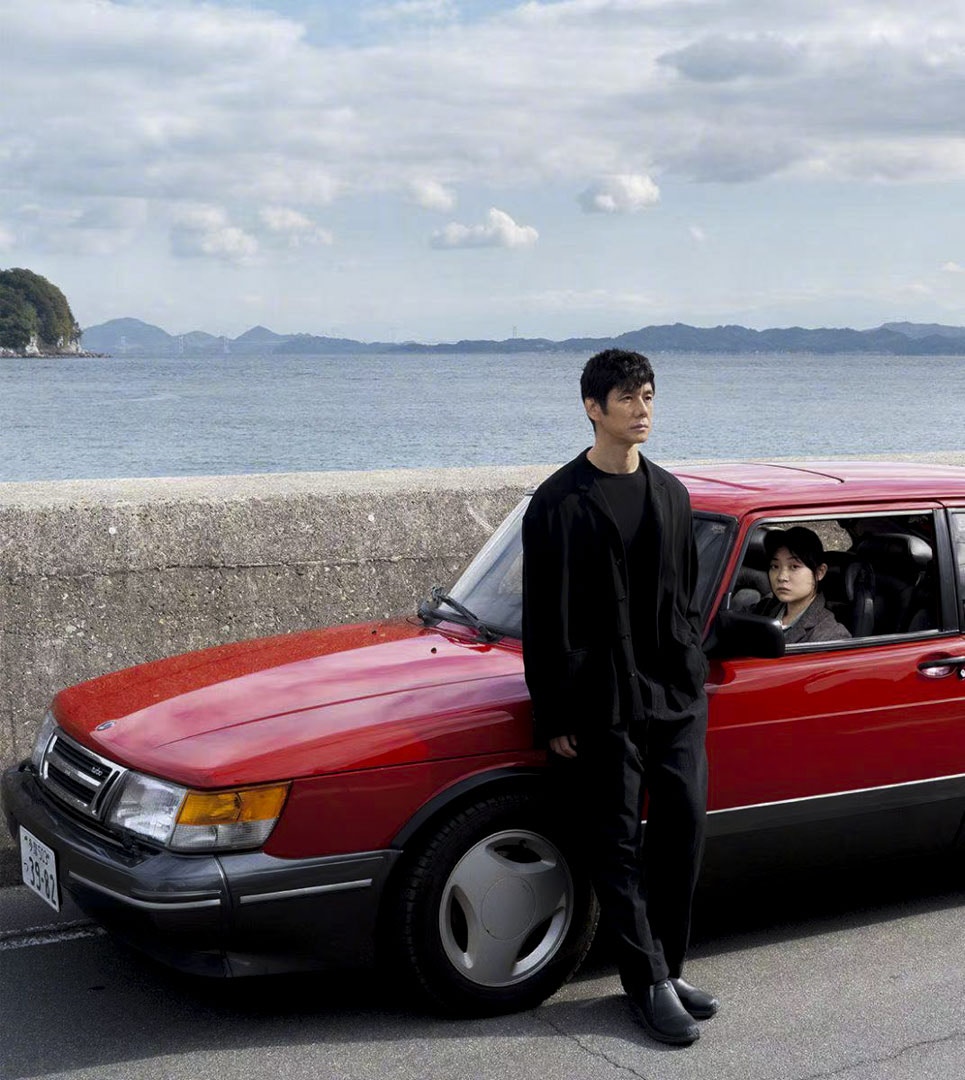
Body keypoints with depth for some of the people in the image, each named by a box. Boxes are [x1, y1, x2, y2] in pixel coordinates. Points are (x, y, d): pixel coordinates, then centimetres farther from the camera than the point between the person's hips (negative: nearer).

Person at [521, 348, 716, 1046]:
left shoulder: (671, 494, 11)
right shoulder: (561, 503, -6)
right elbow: (546, 620, -7)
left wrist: (691, 669, 12)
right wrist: (555, 716, -9)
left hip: (678, 698, 6)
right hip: (604, 707, -5)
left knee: (685, 830, 7)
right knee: (618, 846, 1)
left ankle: (668, 970, 21)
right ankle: (650, 983, 11)